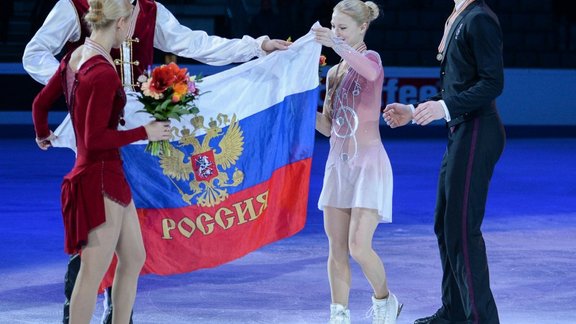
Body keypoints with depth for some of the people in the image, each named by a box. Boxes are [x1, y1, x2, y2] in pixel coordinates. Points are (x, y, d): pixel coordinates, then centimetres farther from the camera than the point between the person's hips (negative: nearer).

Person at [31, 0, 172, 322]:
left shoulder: (75, 58, 5)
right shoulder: (103, 73, -22)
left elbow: (40, 104, 17)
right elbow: (95, 140, -24)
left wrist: (43, 134, 37)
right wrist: (145, 132, -15)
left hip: (110, 178, 10)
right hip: (100, 180, -10)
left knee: (134, 258, 17)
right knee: (93, 273, -2)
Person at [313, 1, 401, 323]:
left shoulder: (370, 57, -7)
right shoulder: (334, 72, 13)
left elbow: (371, 71, -35)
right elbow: (327, 126, 15)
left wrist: (337, 45, -49)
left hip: (368, 163, -7)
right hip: (338, 163, 7)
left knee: (359, 246, -13)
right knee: (337, 248, 4)